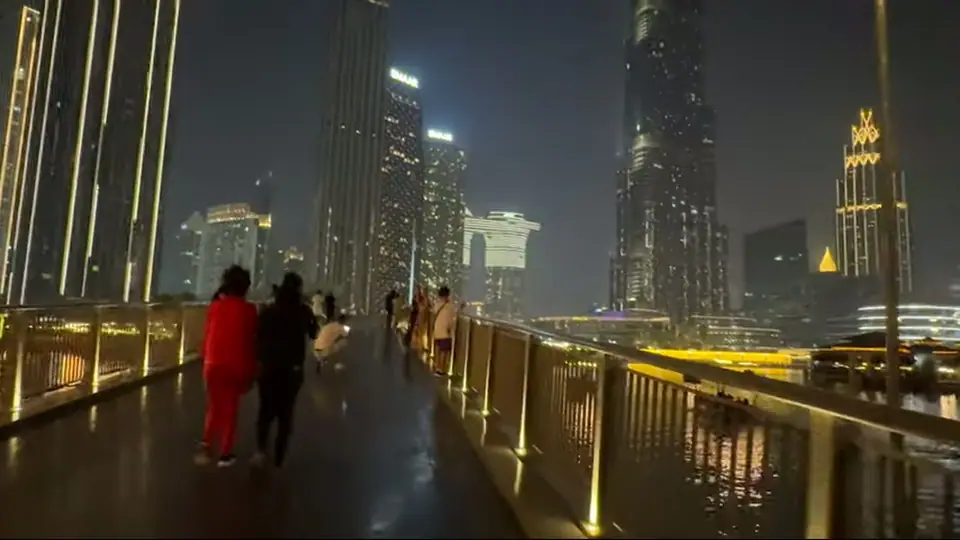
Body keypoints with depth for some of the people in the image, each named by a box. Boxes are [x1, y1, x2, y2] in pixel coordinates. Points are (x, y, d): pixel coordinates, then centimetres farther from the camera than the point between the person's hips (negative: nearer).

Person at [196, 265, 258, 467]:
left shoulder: (215, 306, 0)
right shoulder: (249, 310, -7)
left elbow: (207, 337, 4)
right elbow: (251, 342, -4)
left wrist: (206, 361, 15)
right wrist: (250, 372, 4)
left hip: (213, 364, 2)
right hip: (236, 366, -2)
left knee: (214, 407, 20)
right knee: (230, 409, 11)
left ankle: (206, 445, 11)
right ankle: (225, 454, 17)